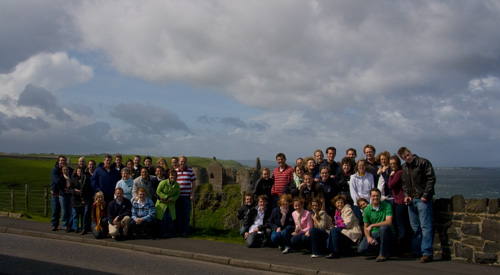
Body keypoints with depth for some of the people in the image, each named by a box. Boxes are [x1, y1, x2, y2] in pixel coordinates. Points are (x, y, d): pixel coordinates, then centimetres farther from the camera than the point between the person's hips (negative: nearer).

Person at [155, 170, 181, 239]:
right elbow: (158, 191, -11)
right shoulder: (163, 182, -13)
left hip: (171, 204, 3)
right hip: (162, 203, -3)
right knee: (163, 218, -5)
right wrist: (166, 197, -18)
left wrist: (171, 199, -11)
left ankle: (170, 233, 7)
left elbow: (177, 194, 7)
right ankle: (162, 234, 4)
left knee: (170, 218, -3)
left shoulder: (177, 185, 1)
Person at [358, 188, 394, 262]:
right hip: (373, 233, 3)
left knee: (383, 227, -38)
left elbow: (389, 222, -22)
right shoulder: (367, 209, 1)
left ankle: (383, 254, -19)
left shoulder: (387, 206, -9)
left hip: (386, 232, -3)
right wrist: (368, 237, -16)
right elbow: (366, 227, 5)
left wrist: (372, 225, -22)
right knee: (361, 250, -18)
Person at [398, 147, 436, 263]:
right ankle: (416, 251, 20)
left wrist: (426, 195, -14)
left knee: (425, 226, -9)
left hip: (423, 199, -7)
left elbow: (431, 179, -10)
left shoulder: (423, 162, -6)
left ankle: (427, 253, -10)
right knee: (415, 227, 12)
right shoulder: (404, 167, 14)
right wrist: (406, 195, 5)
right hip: (411, 200, 7)